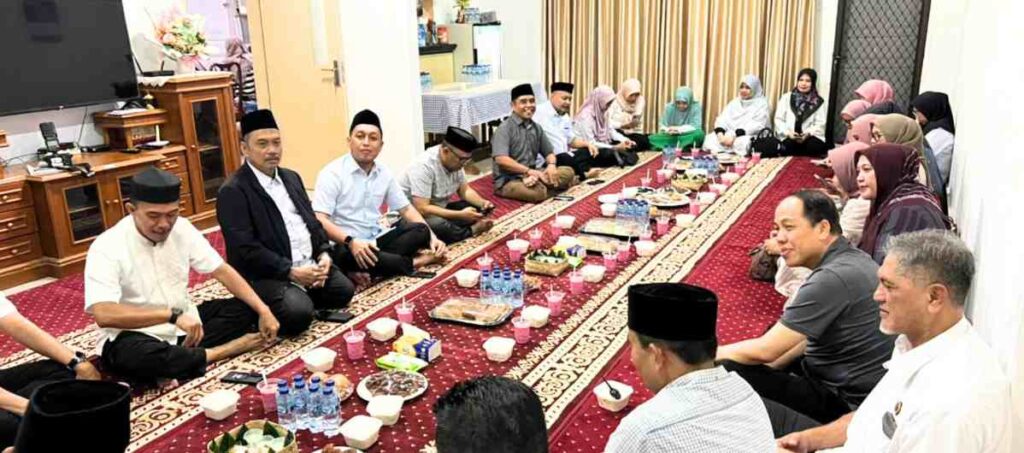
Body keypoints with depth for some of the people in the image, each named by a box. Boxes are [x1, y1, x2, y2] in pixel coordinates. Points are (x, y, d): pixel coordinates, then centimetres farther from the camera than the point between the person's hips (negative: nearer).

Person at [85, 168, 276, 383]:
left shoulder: (182, 228, -4)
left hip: (184, 327, 6)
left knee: (246, 308, -8)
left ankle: (184, 353, -22)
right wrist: (172, 315, -38)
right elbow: (103, 314, -31)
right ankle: (226, 350, -21)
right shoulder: (106, 248, -20)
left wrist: (263, 310, -11)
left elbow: (222, 271, 0)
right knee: (136, 357, -39)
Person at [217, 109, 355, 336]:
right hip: (265, 274, -7)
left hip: (310, 264, 7)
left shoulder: (291, 178, 14)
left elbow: (311, 221, 16)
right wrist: (291, 272, -21)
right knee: (298, 313, -27)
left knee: (344, 290, -8)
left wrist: (323, 253, -3)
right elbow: (245, 250, -19)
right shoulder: (233, 191, -12)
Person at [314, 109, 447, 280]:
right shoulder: (332, 173, -11)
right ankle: (416, 261, -20)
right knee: (349, 255, -40)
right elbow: (319, 220, -19)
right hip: (345, 246, -6)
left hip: (375, 240, 6)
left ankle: (369, 270, -27)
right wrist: (351, 241, -35)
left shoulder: (384, 174, 8)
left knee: (419, 231, -15)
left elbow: (406, 209, 14)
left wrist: (432, 237, -1)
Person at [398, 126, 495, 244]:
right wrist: (460, 215, -33)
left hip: (437, 210, 8)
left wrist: (483, 203, -13)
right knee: (439, 226, -36)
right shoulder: (424, 166, -28)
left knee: (478, 207, -3)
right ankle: (472, 230, -13)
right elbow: (422, 209, -32)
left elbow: (465, 190, 8)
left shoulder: (455, 161, -4)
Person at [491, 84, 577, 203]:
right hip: (508, 180, -7)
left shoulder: (536, 128, 11)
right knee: (538, 192, -35)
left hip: (532, 174, 7)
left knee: (568, 171, -9)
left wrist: (551, 165, -8)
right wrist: (529, 171, -27)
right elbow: (501, 159, -23)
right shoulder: (505, 128, -11)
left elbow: (549, 152, 16)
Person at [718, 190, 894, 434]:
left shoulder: (833, 278, -26)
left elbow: (765, 350, -23)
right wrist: (771, 365, 8)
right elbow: (811, 334, 15)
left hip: (845, 402, -10)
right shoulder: (851, 258, 5)